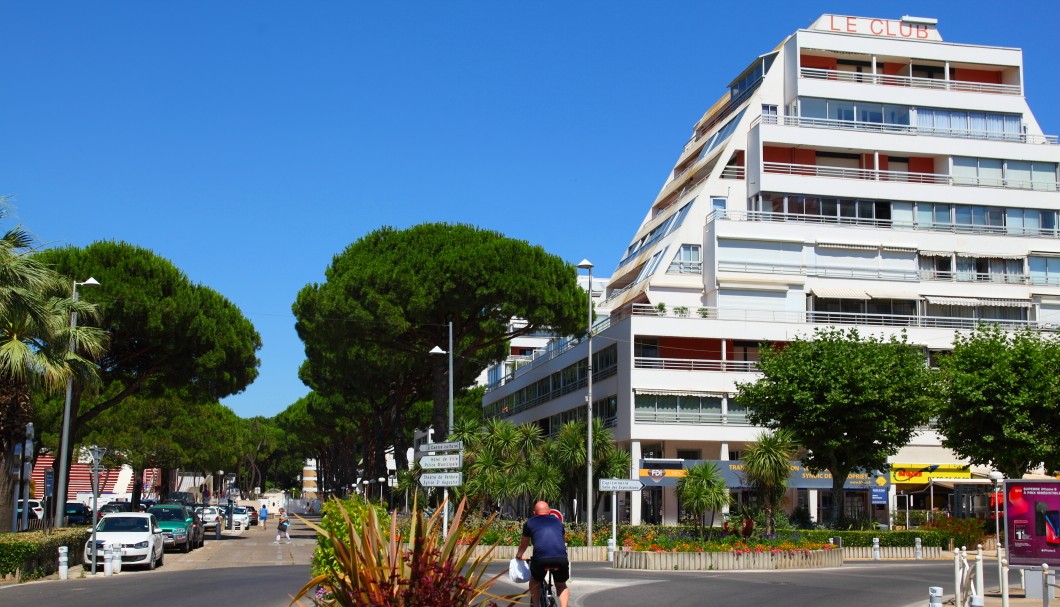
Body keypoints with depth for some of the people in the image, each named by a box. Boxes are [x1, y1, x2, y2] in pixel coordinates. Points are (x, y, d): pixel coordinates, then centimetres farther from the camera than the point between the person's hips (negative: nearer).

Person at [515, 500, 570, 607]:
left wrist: (518, 555, 57)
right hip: (561, 558, 1)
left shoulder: (530, 522, 23)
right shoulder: (558, 520, 29)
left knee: (535, 582, 29)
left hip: (540, 558, -1)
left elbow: (524, 544, 36)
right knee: (561, 585, 26)